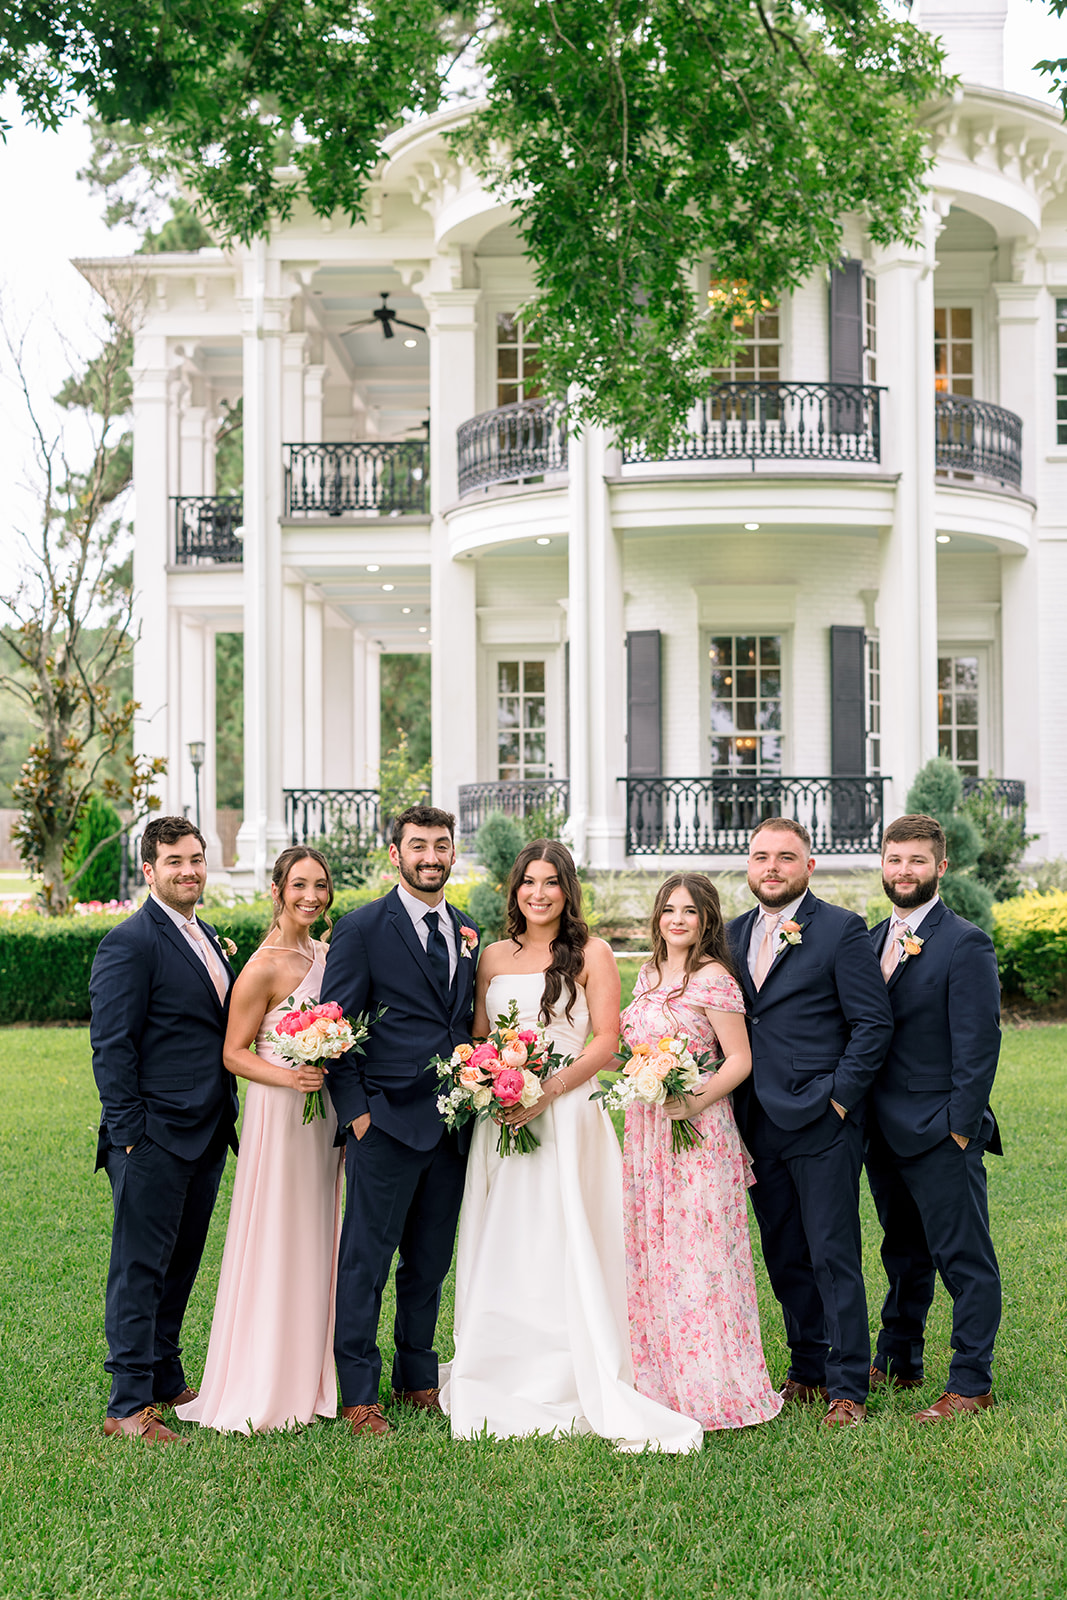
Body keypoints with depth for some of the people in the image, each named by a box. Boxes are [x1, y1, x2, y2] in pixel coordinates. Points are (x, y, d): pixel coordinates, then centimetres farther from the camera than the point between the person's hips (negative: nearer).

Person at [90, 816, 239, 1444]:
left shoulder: (207, 937, 15)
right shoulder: (130, 942, -11)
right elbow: (111, 1046, -14)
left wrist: (227, 1117, 16)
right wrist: (128, 1131, -17)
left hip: (206, 1135, 8)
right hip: (154, 1135, -8)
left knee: (180, 1264, 16)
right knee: (141, 1268, -2)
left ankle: (167, 1381, 27)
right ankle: (129, 1405, 4)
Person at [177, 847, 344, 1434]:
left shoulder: (326, 955, 10)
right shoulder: (264, 966, -13)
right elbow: (234, 1054, -10)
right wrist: (288, 1077, -24)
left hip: (326, 1114, 7)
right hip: (279, 1115, -7)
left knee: (318, 1244, 13)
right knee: (274, 1248, -1)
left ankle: (310, 1379, 24)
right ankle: (263, 1390, 9)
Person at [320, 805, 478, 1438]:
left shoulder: (467, 932, 13)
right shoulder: (362, 928, -4)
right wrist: (355, 1110, -10)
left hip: (452, 1124, 5)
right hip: (387, 1123, -5)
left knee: (431, 1261, 13)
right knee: (367, 1260, 0)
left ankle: (419, 1379, 26)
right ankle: (359, 1394, 9)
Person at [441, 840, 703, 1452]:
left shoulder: (592, 954, 0)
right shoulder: (495, 957, 13)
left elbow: (607, 1041, -5)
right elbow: (478, 1038, 15)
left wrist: (549, 1090, -16)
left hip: (567, 1118, -4)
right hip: (501, 1119, 4)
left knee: (561, 1250, -6)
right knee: (500, 1255, 5)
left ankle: (573, 1389, 1)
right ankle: (501, 1385, 14)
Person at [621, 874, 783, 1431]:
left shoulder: (712, 978, -11)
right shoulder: (650, 974, 13)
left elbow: (739, 1059, -12)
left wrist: (697, 1101, -22)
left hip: (696, 1130, -8)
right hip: (646, 1128, 8)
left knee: (697, 1252, -5)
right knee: (652, 1253, 10)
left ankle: (714, 1388, 5)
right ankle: (665, 1378, 20)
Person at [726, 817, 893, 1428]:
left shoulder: (842, 929, -5)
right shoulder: (734, 935, 13)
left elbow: (874, 1024, -7)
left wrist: (838, 1098, -12)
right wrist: (733, 1111, 7)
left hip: (823, 1124, -6)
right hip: (759, 1127, 6)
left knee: (834, 1258, -3)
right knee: (784, 1257, 13)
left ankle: (848, 1388, 5)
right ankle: (808, 1371, 26)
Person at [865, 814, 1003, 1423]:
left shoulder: (966, 944, -11)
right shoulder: (875, 938, 11)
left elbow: (979, 1044, -14)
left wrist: (960, 1128, -16)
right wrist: (864, 1113, 9)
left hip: (941, 1133, -7)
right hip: (885, 1132, 7)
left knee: (965, 1259, 1)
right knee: (905, 1255, 20)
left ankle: (972, 1384, 9)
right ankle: (898, 1364, 32)